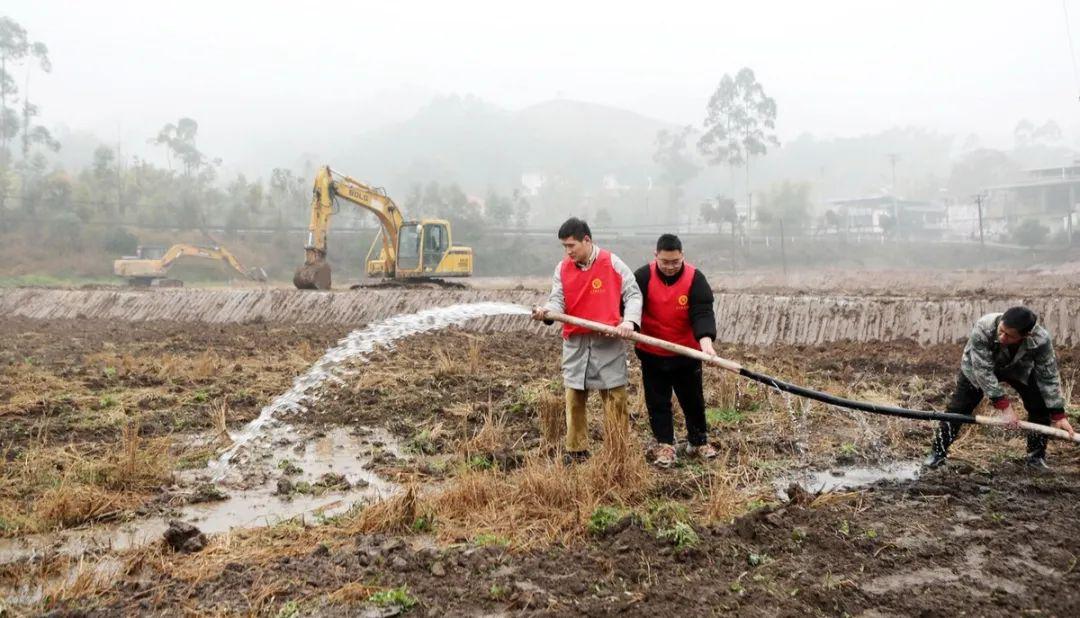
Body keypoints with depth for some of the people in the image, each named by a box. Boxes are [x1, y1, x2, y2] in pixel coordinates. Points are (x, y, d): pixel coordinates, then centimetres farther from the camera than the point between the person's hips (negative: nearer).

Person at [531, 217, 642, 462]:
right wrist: (547, 312, -25)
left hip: (608, 342, -3)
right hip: (575, 343, 3)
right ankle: (576, 450, 20)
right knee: (574, 398, 8)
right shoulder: (562, 268, 6)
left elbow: (633, 294, -1)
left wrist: (630, 321, -18)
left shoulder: (612, 263, -3)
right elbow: (558, 300, -3)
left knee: (615, 398, 2)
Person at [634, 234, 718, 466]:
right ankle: (665, 444, 22)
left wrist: (705, 340, -37)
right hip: (652, 353, 1)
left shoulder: (695, 278, -13)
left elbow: (702, 312, -22)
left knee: (693, 399, 12)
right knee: (657, 402, 8)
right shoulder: (643, 276, -10)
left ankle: (698, 441, 31)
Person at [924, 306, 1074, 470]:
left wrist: (1058, 415, -21)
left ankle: (1036, 456, 12)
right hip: (978, 368, -2)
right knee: (958, 408, -6)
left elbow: (1049, 377, -23)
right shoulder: (983, 329, -43)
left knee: (1041, 407, -7)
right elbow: (983, 371, -37)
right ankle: (938, 452, 6)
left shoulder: (1041, 340, -35)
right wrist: (1004, 405, -38)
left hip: (1020, 369, 2)